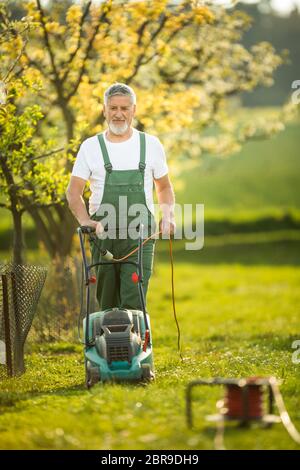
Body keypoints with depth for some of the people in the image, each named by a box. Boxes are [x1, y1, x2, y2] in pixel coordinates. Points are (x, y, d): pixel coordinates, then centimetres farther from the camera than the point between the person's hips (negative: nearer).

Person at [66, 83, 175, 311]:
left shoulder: (151, 144, 7)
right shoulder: (90, 147, 5)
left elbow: (164, 187, 17)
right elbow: (74, 192, 4)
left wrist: (168, 214, -2)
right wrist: (85, 221, -13)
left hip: (139, 236, -1)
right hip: (103, 235, 1)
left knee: (133, 301, -14)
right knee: (107, 303, 6)